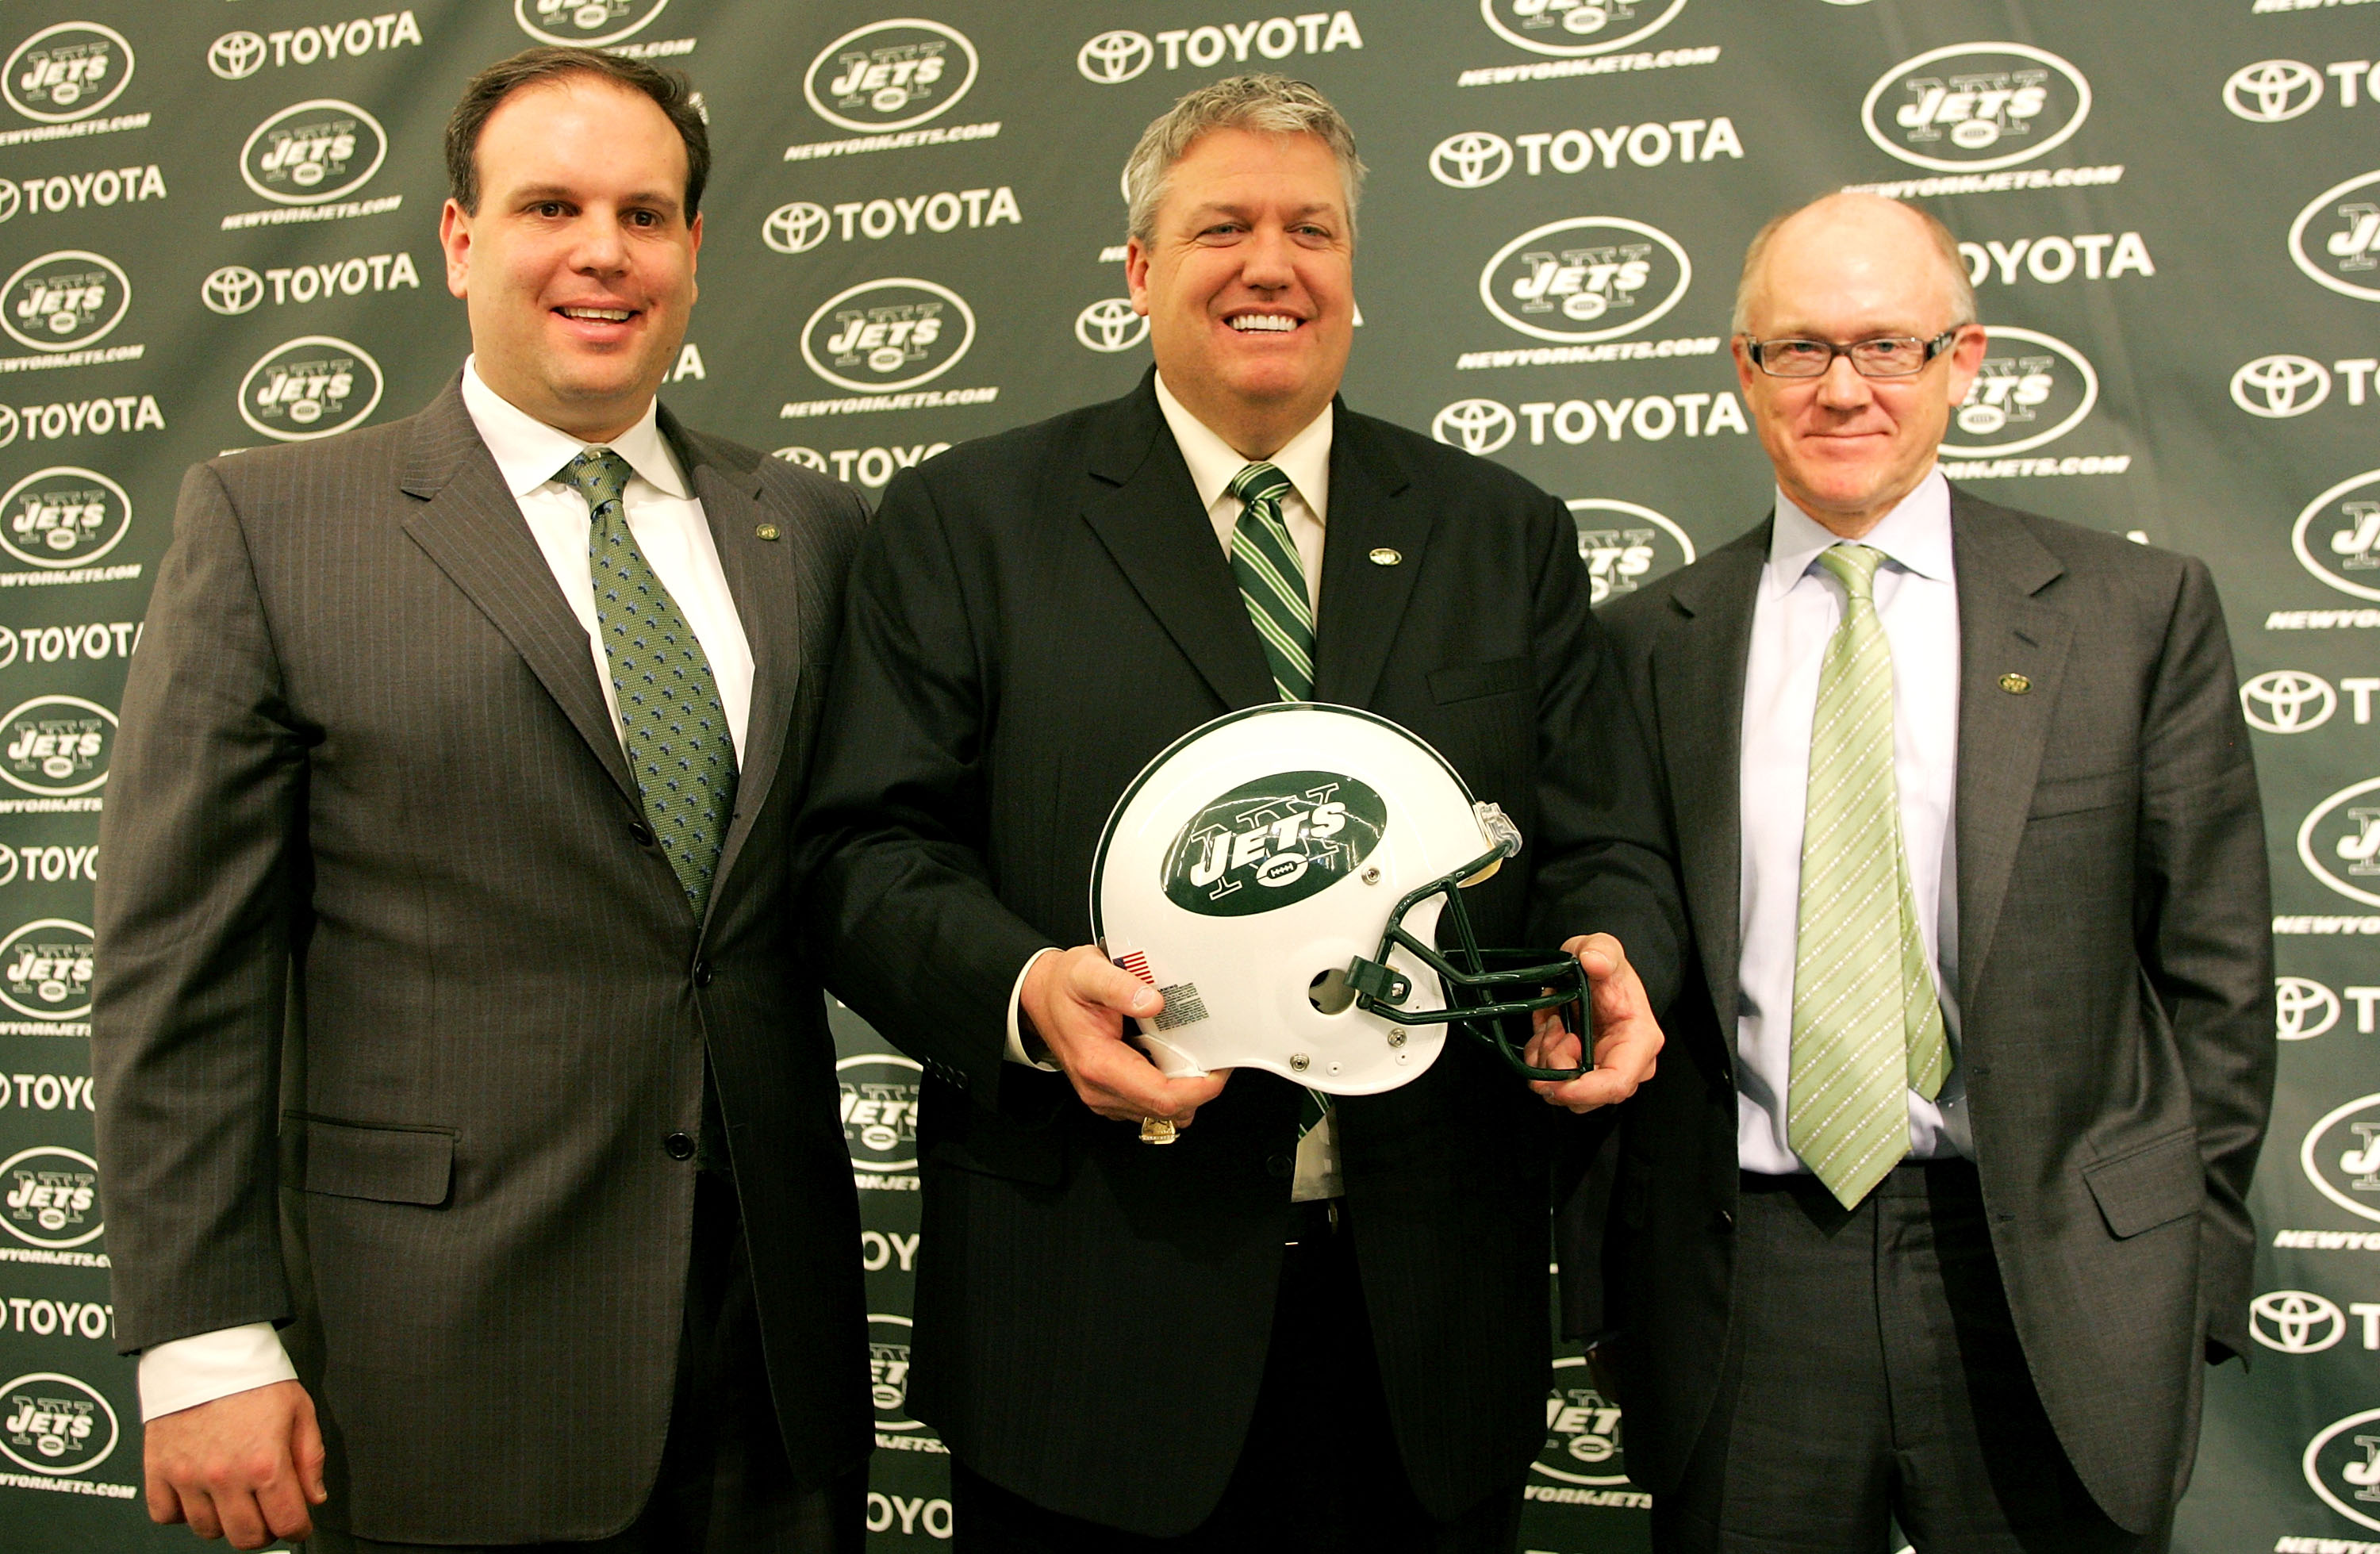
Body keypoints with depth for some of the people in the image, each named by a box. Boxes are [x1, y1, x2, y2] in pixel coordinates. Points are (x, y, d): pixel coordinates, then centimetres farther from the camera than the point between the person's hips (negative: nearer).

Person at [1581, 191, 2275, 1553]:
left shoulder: (2140, 611, 1)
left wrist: (2189, 1269, 0)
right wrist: (1605, 1286, 3)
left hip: (2051, 1287, 0)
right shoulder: (1648, 644, 3)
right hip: (1739, 1291, 1)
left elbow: (2216, 969, 3)